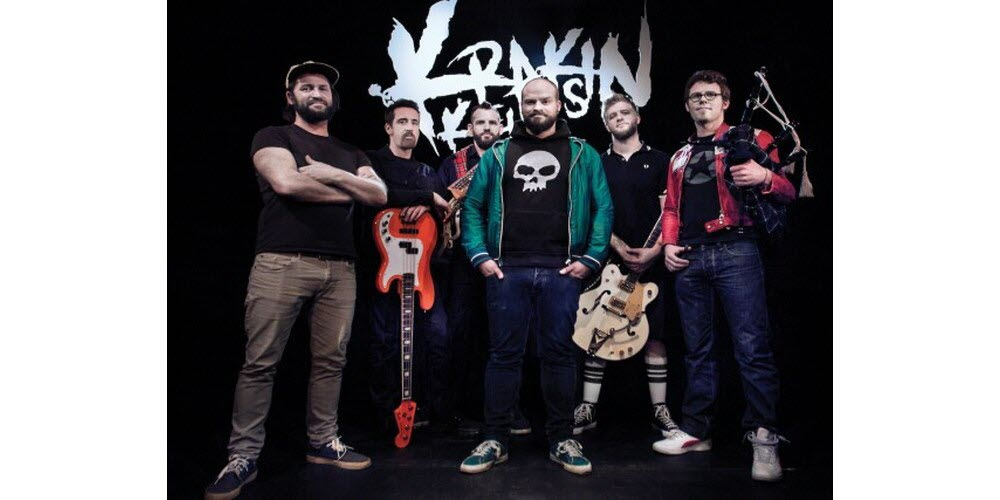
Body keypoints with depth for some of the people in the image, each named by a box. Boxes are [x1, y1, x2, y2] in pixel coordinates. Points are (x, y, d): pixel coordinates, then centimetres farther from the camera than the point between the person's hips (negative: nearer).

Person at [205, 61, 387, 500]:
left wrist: (333, 176, -6)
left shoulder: (350, 153, 23)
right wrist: (347, 191, 0)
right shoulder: (273, 136, 9)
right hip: (282, 262, -4)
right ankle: (243, 457, 4)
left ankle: (323, 442, 17)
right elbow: (286, 182, -11)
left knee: (330, 360, 6)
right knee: (260, 362, -3)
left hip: (339, 268, 5)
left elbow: (379, 195, 8)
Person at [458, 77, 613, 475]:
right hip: (507, 269, 1)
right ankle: (494, 440, 13)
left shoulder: (582, 154, 10)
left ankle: (562, 440, 16)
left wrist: (591, 258, -5)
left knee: (559, 353, 4)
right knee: (504, 354, 4)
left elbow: (603, 208, 5)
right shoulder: (498, 154, 13)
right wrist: (479, 255, -1)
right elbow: (473, 206, 10)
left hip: (561, 270, 0)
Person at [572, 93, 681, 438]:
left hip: (651, 263, -1)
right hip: (608, 261, 1)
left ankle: (660, 410, 12)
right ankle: (588, 409, 9)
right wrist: (620, 249, -10)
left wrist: (654, 250, -11)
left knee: (655, 336, 2)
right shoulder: (597, 165, 12)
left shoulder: (659, 161, 9)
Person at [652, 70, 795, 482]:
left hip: (736, 251, -5)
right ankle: (696, 431, 17)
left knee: (751, 347, -9)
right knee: (697, 349, 9)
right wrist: (669, 243, 6)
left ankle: (764, 439, -2)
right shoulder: (680, 157, 23)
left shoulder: (750, 139, 9)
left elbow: (787, 193, 4)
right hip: (690, 258, 5)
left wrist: (765, 178, -18)